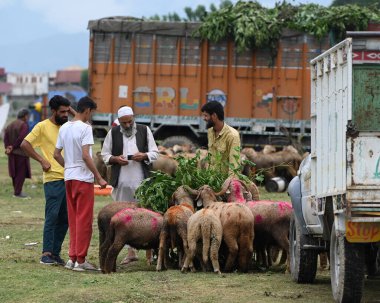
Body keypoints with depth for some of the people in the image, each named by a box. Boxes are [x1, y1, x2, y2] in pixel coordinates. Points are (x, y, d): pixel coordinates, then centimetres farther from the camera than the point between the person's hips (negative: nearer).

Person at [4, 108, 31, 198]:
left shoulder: (10, 125, 12)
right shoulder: (24, 125, -13)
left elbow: (6, 137, 4)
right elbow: (21, 138, -20)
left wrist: (7, 147, -6)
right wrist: (13, 147, -10)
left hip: (12, 154, 8)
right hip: (21, 153, -8)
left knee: (15, 173, 16)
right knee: (21, 172, -1)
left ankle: (16, 190, 23)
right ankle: (17, 192, -1)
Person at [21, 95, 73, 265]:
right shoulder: (43, 127, -4)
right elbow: (25, 144, -8)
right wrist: (42, 161, -10)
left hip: (69, 178, 6)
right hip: (53, 179, -6)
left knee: (65, 218, 7)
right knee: (52, 216, -8)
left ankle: (56, 252, 14)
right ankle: (46, 254, -5)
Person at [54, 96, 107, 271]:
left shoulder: (64, 128, 10)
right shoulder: (85, 128, -12)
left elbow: (56, 154, 12)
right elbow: (85, 155, -19)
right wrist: (99, 178, -15)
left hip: (68, 178, 7)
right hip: (83, 178, -7)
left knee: (73, 219, 13)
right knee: (84, 219, -2)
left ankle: (72, 257, 14)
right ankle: (80, 260, -1)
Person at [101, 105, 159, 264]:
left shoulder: (144, 131, 6)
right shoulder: (113, 133, 7)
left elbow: (155, 154, 8)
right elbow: (105, 154, 11)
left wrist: (144, 156, -12)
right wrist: (115, 159, -9)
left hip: (141, 181, -1)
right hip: (121, 182, 1)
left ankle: (149, 251, 1)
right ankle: (131, 252, 10)